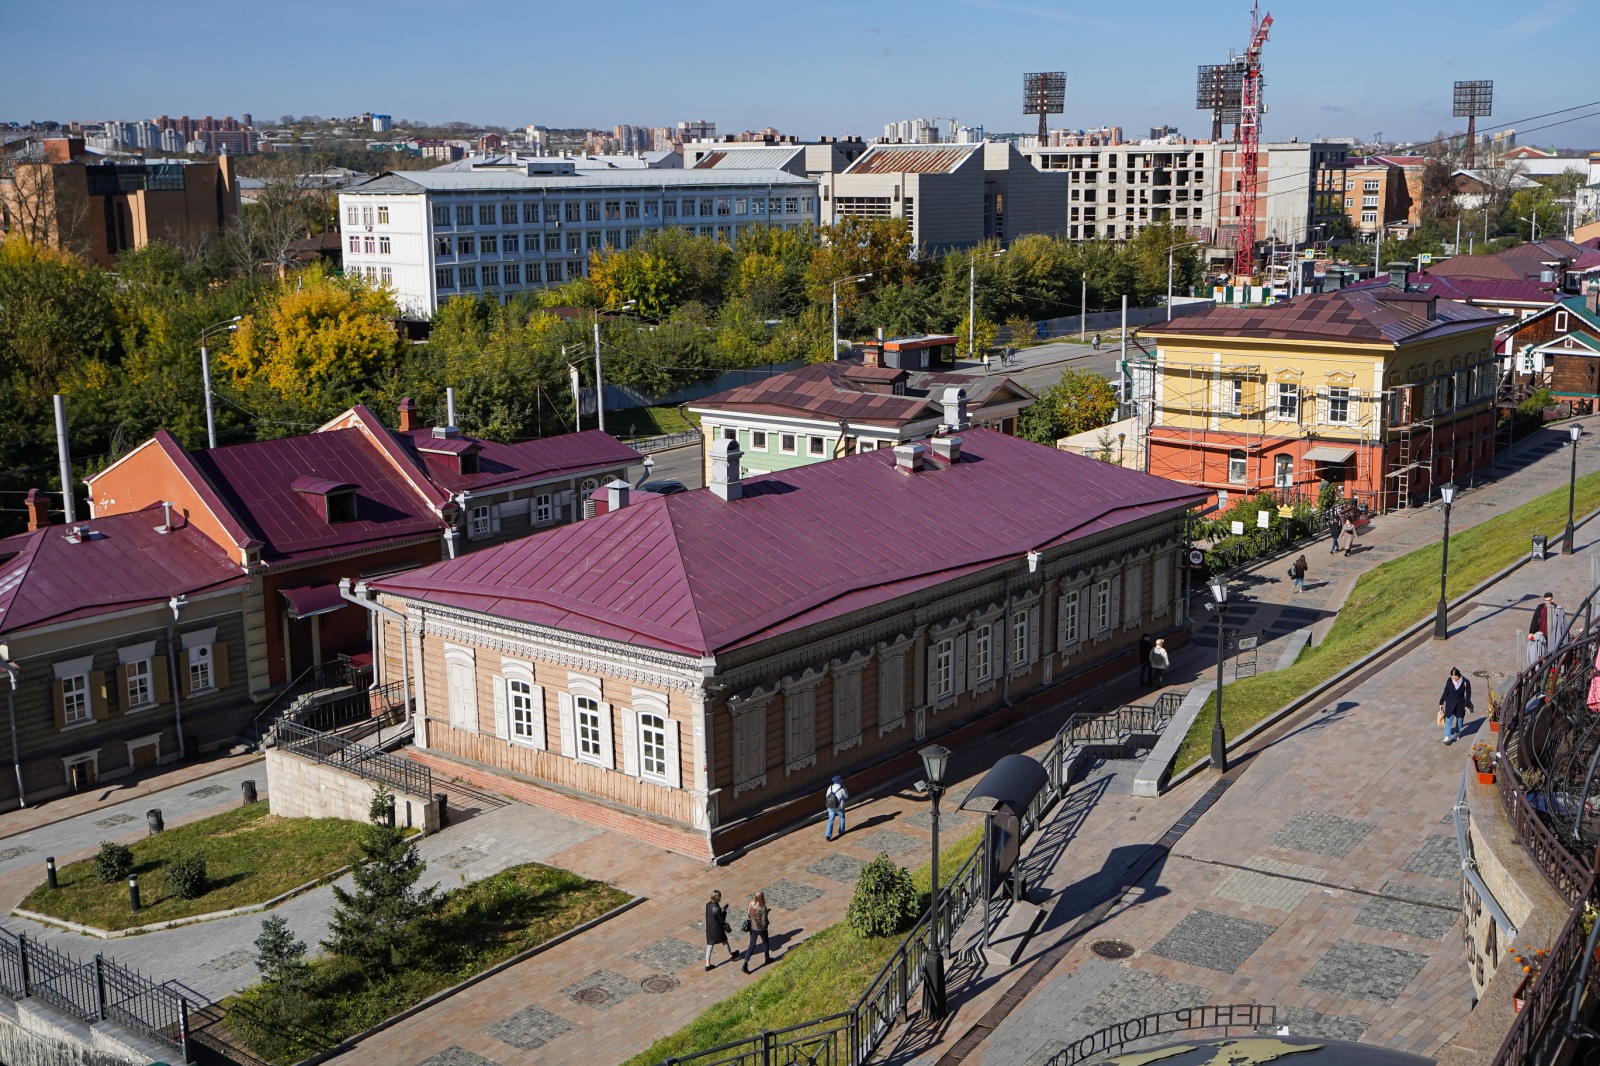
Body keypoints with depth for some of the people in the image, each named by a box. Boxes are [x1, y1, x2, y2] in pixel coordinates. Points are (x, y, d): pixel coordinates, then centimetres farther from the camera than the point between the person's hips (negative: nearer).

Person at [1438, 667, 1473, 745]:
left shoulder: (1465, 682, -14)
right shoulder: (1449, 680, -9)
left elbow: (1468, 694, -5)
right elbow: (1446, 692, 0)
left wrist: (1467, 705, -8)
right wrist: (1441, 703, 4)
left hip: (1460, 704, 0)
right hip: (1450, 703, 0)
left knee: (1459, 720, 15)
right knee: (1448, 720, -5)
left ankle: (1457, 735, 36)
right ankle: (1447, 738, -6)